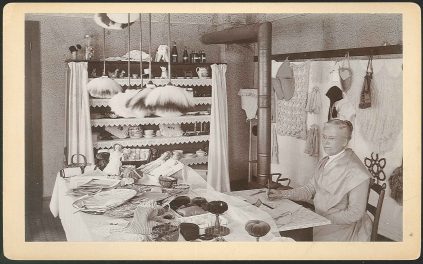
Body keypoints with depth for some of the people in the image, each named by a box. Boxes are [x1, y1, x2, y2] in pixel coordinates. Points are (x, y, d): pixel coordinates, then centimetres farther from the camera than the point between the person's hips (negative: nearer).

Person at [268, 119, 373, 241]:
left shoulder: (355, 171, -18)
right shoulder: (323, 162, 9)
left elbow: (354, 213, -18)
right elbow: (309, 189, 14)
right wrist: (282, 194, 2)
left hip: (342, 228, -7)